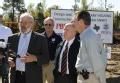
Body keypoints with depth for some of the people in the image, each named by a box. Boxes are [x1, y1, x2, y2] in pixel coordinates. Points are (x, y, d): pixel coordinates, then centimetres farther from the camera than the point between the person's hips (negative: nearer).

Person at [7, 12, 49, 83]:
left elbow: (46, 58, -3)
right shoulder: (12, 38, 9)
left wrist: (34, 58, -20)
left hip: (32, 77, -3)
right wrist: (8, 60, -7)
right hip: (16, 76, 3)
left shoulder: (41, 39, -1)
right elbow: (7, 55, 15)